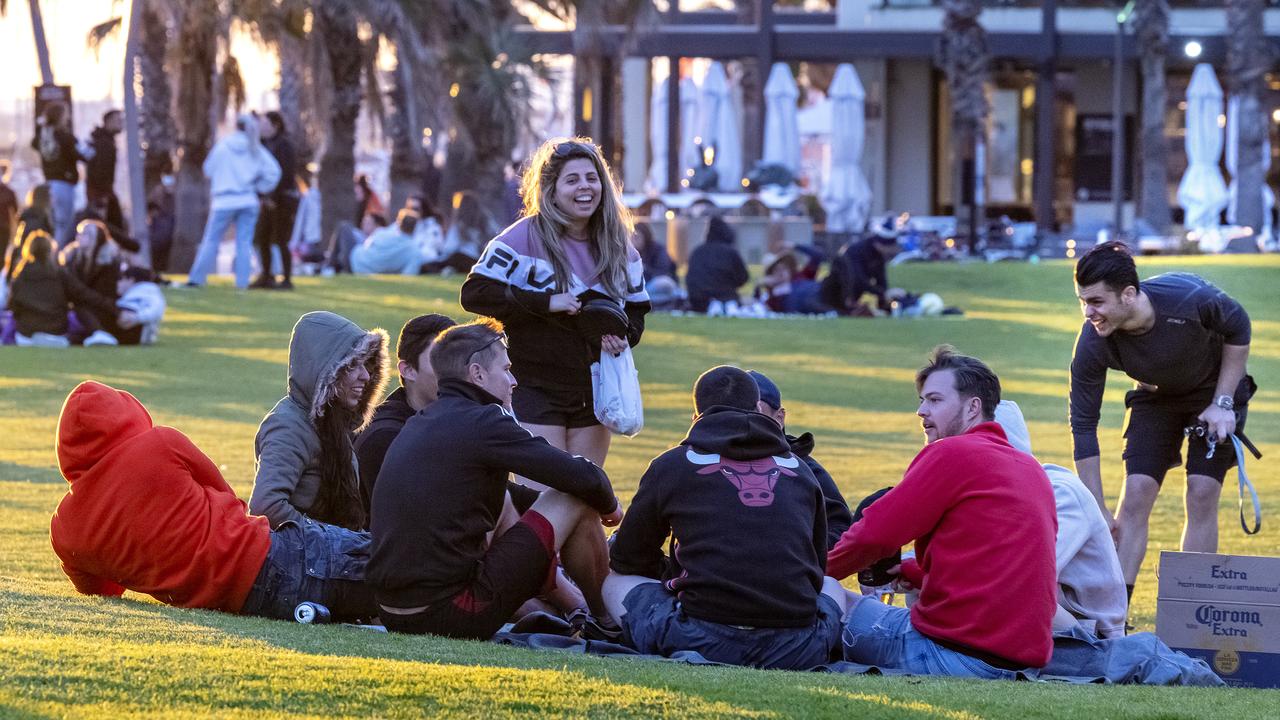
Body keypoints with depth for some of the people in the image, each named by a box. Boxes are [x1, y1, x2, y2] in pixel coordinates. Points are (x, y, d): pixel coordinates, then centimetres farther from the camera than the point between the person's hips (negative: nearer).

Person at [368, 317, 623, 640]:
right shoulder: (482, 422, -10)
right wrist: (609, 504, 14)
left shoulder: (417, 425, 16)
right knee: (577, 498, 3)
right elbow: (582, 477, -8)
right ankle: (604, 621, 22)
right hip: (452, 616, -9)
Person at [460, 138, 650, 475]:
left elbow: (636, 308, 21)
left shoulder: (619, 247, 9)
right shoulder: (527, 237, -9)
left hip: (592, 393, 6)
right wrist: (546, 303, -20)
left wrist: (624, 337, -3)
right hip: (534, 391, -6)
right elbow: (474, 292, -14)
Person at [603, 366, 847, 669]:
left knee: (617, 583, 23)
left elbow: (626, 561, 19)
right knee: (831, 587, 36)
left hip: (705, 642, -2)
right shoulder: (800, 471, 18)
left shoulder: (671, 465, 9)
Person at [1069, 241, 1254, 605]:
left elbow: (1238, 329, -15)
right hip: (1156, 396, 2)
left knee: (1202, 495, -10)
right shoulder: (1092, 345, -29)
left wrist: (1223, 403, -16)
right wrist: (1096, 512, -20)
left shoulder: (1188, 298, -37)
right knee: (1135, 495, -10)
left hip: (1215, 387, -2)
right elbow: (1083, 426, -21)